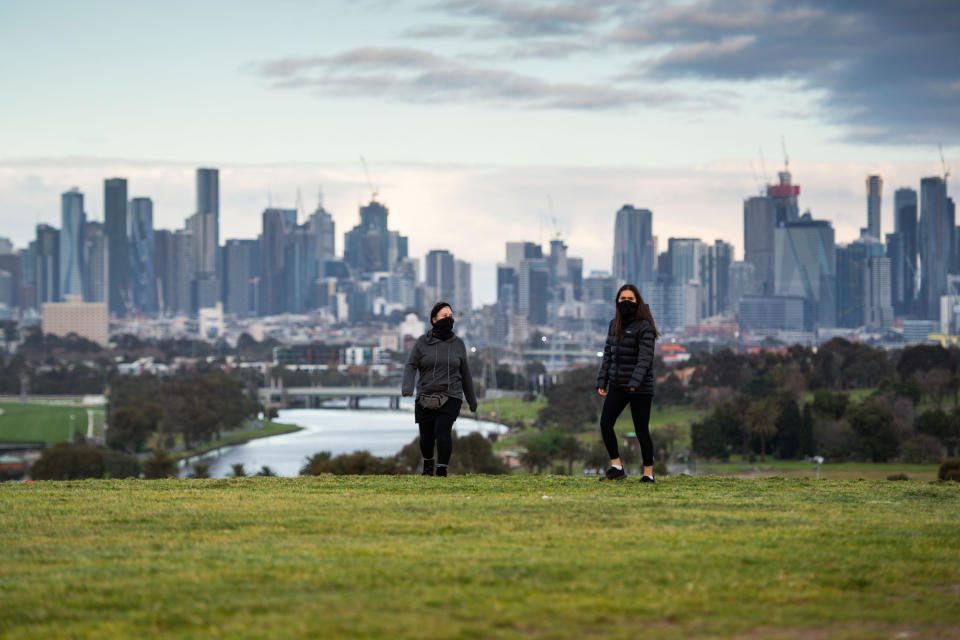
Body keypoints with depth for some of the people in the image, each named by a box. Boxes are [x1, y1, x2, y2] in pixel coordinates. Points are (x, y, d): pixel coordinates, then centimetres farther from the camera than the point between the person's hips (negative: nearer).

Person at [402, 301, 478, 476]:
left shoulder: (457, 344, 8)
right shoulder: (423, 342, 3)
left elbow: (465, 373, 16)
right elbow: (411, 365, -3)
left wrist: (472, 400, 22)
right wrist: (407, 386, -22)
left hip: (450, 398, 0)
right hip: (425, 398, 1)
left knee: (442, 430, -20)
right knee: (426, 436, 6)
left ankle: (442, 469, -15)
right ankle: (428, 462, 37)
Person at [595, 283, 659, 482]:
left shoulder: (644, 327, -9)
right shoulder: (614, 324, 13)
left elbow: (645, 358, -17)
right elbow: (608, 354, 16)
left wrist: (634, 383, -28)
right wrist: (602, 382, 8)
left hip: (641, 388, -6)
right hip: (617, 385, 6)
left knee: (641, 429, -2)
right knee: (605, 423, -8)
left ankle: (648, 473, 9)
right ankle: (616, 467, -1)